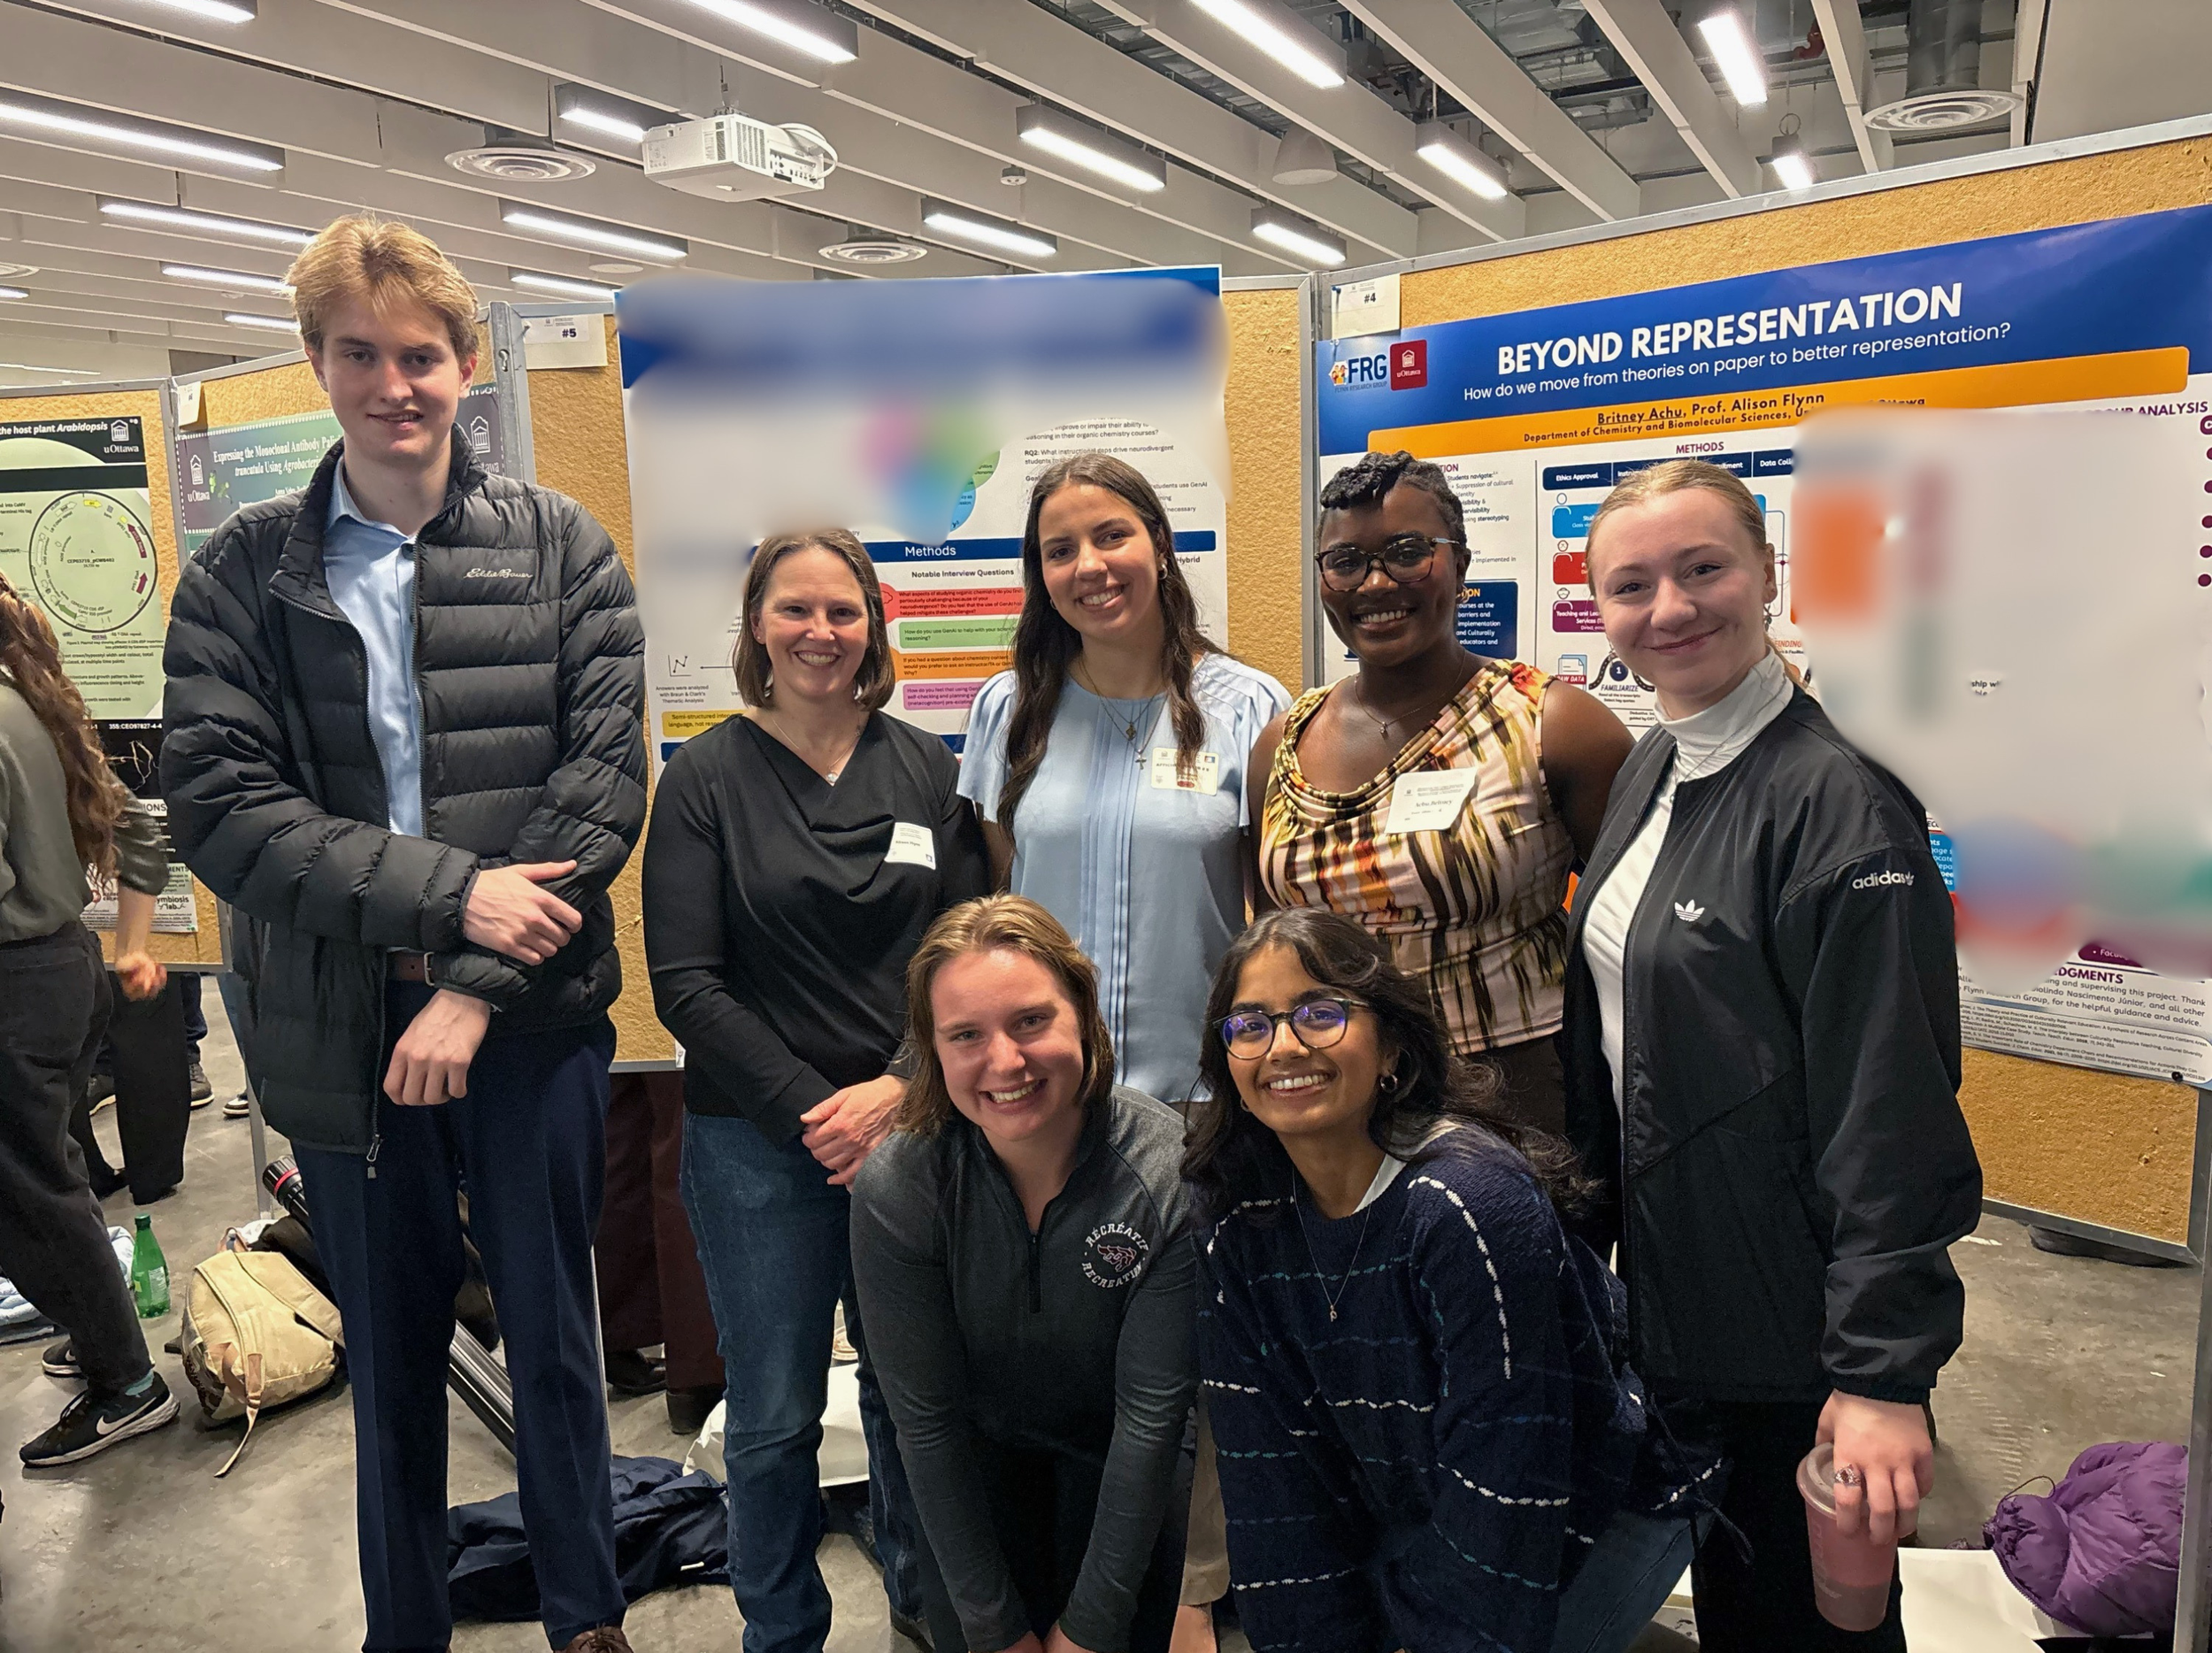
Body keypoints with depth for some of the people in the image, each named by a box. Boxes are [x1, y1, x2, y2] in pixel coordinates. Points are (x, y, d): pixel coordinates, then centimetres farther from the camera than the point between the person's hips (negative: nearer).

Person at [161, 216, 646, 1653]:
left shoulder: (563, 550, -1)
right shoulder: (242, 574, 1)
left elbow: (606, 781, -8)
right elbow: (217, 807, -8)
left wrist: (477, 985, -15)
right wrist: (451, 893, -19)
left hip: (537, 1016, -1)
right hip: (341, 1031, 1)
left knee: (555, 1336, 13)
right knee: (389, 1354, 17)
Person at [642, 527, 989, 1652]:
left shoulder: (926, 768, 5)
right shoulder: (706, 778, -2)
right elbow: (685, 984, -7)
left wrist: (896, 1091, -10)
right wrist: (810, 1110, -12)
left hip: (910, 1126, 2)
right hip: (758, 1142, -2)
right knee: (775, 1416, 8)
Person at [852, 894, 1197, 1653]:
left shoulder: (1169, 1175, -27)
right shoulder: (893, 1191, -24)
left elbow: (1151, 1411, -20)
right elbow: (927, 1419, -16)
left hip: (1118, 1458, 0)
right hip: (977, 1458, 1)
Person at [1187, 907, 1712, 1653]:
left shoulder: (1471, 1206, -30)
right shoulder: (1236, 1225, -11)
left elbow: (1503, 1496, -26)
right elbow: (1271, 1470, -9)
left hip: (1598, 1500, -5)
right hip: (1406, 1517, 5)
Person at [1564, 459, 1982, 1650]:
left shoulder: (1836, 802, -21)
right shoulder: (1652, 773, 4)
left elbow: (1892, 1114, -23)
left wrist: (1884, 1372, -23)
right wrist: (1589, 1233, 15)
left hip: (1793, 1336, -7)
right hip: (1669, 1292, 8)